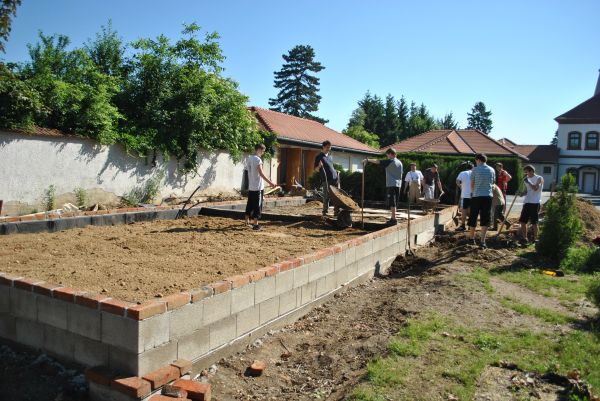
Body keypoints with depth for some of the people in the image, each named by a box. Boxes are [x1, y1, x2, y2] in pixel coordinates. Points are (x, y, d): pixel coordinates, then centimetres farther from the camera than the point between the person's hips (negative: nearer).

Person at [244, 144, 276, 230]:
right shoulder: (257, 159, -15)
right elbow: (261, 173, -19)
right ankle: (255, 224, -1)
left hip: (250, 187, 8)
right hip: (258, 187, -8)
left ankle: (247, 222, 23)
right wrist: (270, 182, -16)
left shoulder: (248, 159, 10)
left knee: (250, 205, 15)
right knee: (257, 206, -3)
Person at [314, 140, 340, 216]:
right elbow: (316, 169, -2)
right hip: (327, 179, -6)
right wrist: (319, 166, -21)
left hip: (335, 178, 6)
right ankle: (325, 212, 5)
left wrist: (336, 172, 21)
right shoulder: (319, 157, 0)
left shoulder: (330, 156, 20)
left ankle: (336, 211, 8)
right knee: (327, 196, -4)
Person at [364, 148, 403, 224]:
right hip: (398, 185, 7)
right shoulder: (400, 163, 12)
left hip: (391, 185, -7)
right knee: (394, 203, 13)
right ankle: (393, 218, 20)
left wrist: (367, 160, -5)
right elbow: (401, 175, 15)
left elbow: (377, 161, -12)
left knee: (392, 202, -6)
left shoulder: (389, 162, -10)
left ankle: (394, 219, -7)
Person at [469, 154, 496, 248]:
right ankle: (482, 242, -4)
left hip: (476, 197, -2)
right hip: (488, 196, 2)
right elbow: (493, 182, 15)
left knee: (473, 219, 13)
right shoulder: (492, 170, 5)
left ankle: (472, 239, 25)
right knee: (485, 220, 3)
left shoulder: (475, 170, -3)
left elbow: (472, 184, 4)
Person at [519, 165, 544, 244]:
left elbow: (535, 188, -20)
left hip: (535, 203, -7)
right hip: (527, 202, 7)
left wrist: (528, 181, -18)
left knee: (534, 222, -2)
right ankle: (524, 238, 14)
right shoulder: (527, 179, 16)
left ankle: (535, 239, 9)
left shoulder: (539, 178, -4)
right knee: (522, 221, 5)